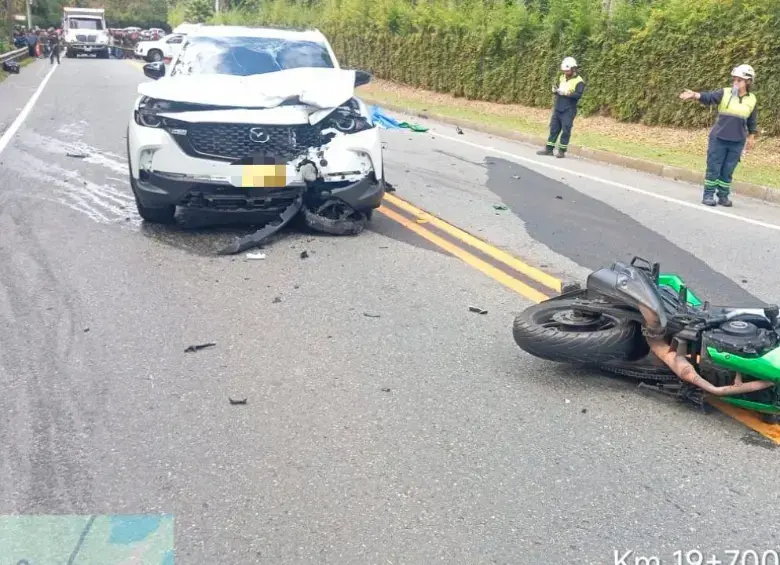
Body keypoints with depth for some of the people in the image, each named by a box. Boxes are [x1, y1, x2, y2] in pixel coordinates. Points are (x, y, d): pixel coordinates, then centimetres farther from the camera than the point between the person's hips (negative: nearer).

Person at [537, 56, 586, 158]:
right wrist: (555, 90, -4)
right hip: (557, 109, 6)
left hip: (568, 111, -6)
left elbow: (578, 95, -19)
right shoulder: (562, 77, 12)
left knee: (565, 131, -1)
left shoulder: (579, 81, -9)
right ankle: (549, 149, 13)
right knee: (554, 129, 8)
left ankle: (562, 151, 6)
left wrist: (566, 93, -28)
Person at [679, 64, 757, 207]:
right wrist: (695, 95, -41)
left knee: (728, 171, 8)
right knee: (713, 168, 1)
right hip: (718, 138, -2)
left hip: (737, 142, 2)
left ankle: (723, 196, 19)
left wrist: (751, 138, 16)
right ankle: (708, 195, 10)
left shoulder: (752, 100, 3)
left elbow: (752, 122, 13)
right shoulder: (724, 93, -5)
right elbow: (708, 97, -22)